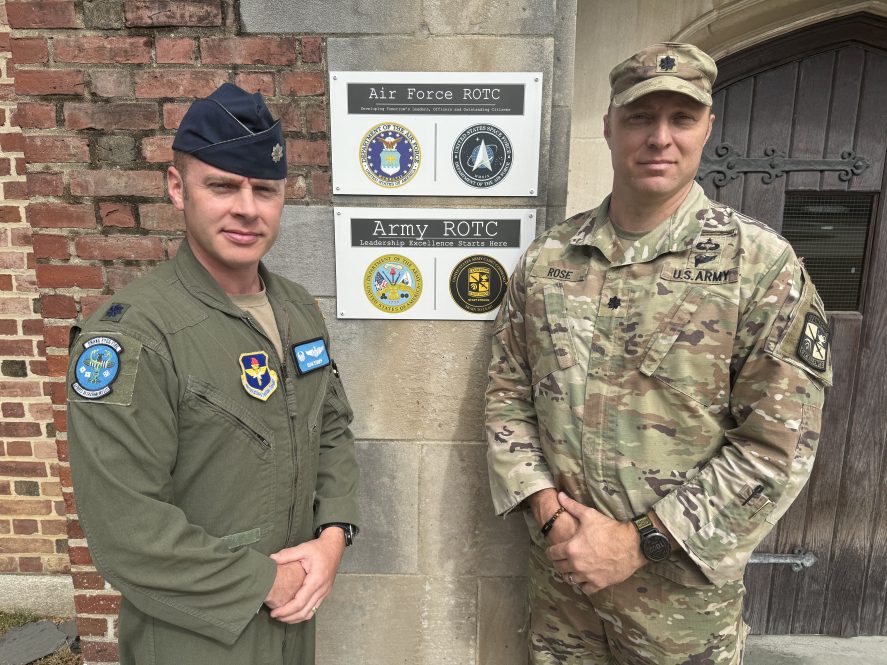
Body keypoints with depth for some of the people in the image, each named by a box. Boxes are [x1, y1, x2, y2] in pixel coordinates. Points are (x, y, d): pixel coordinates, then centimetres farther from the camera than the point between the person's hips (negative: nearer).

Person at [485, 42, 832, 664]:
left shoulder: (763, 265, -12)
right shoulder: (546, 258, -2)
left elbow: (778, 447, -14)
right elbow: (508, 393, 1)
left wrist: (638, 540, -16)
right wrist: (546, 508, -10)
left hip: (681, 584, -2)